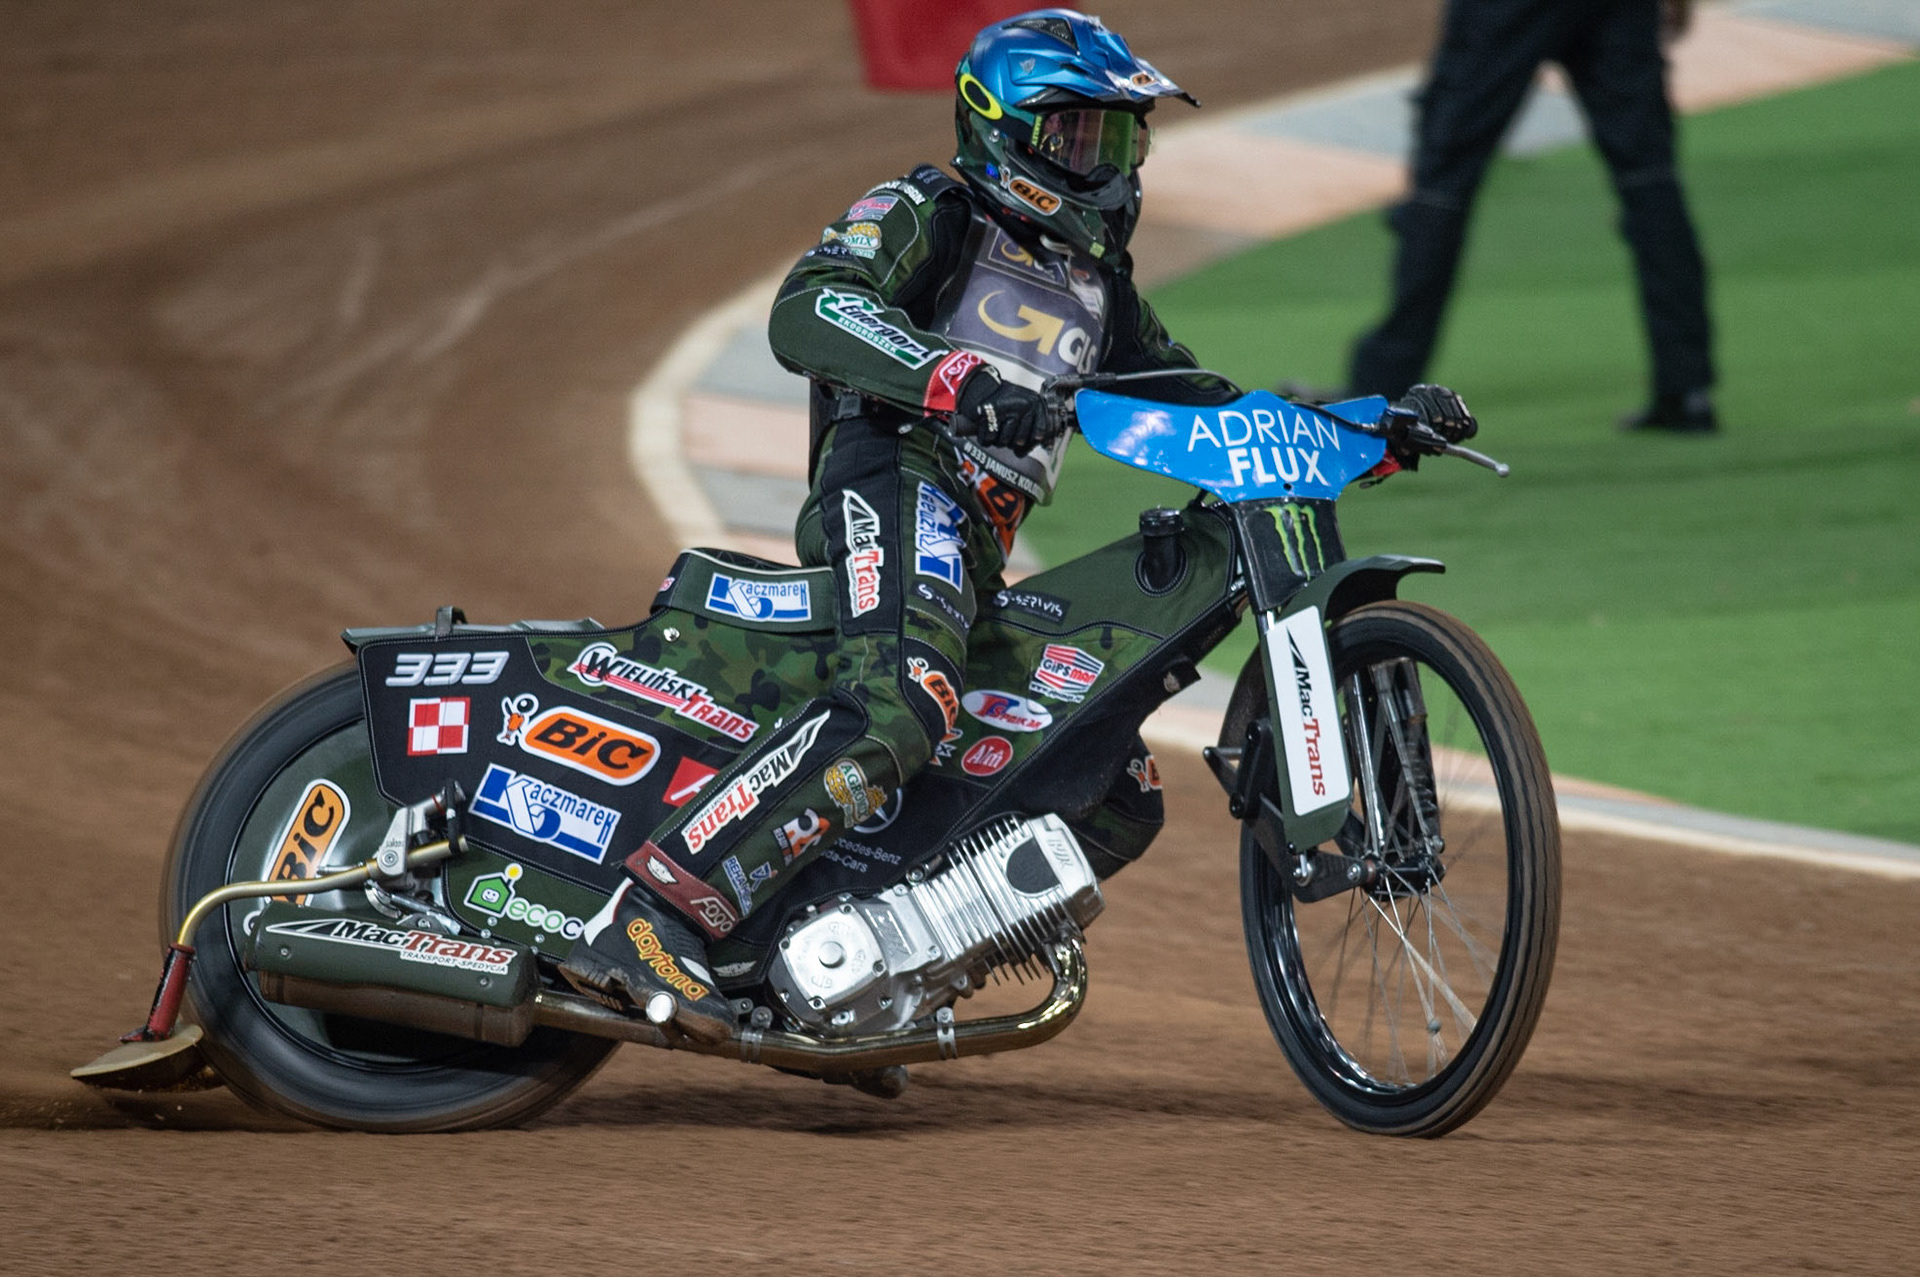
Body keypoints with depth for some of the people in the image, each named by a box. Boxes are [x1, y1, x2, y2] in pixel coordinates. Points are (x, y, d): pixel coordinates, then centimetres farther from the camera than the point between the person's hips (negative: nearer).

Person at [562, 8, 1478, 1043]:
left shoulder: (1094, 285, 29)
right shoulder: (927, 217, 4)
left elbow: (1192, 399, 32)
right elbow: (805, 313, -14)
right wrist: (952, 376, -31)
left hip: (982, 565, 9)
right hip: (895, 482, -9)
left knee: (1121, 802, 7)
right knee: (899, 706, -37)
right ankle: (646, 920, -45)